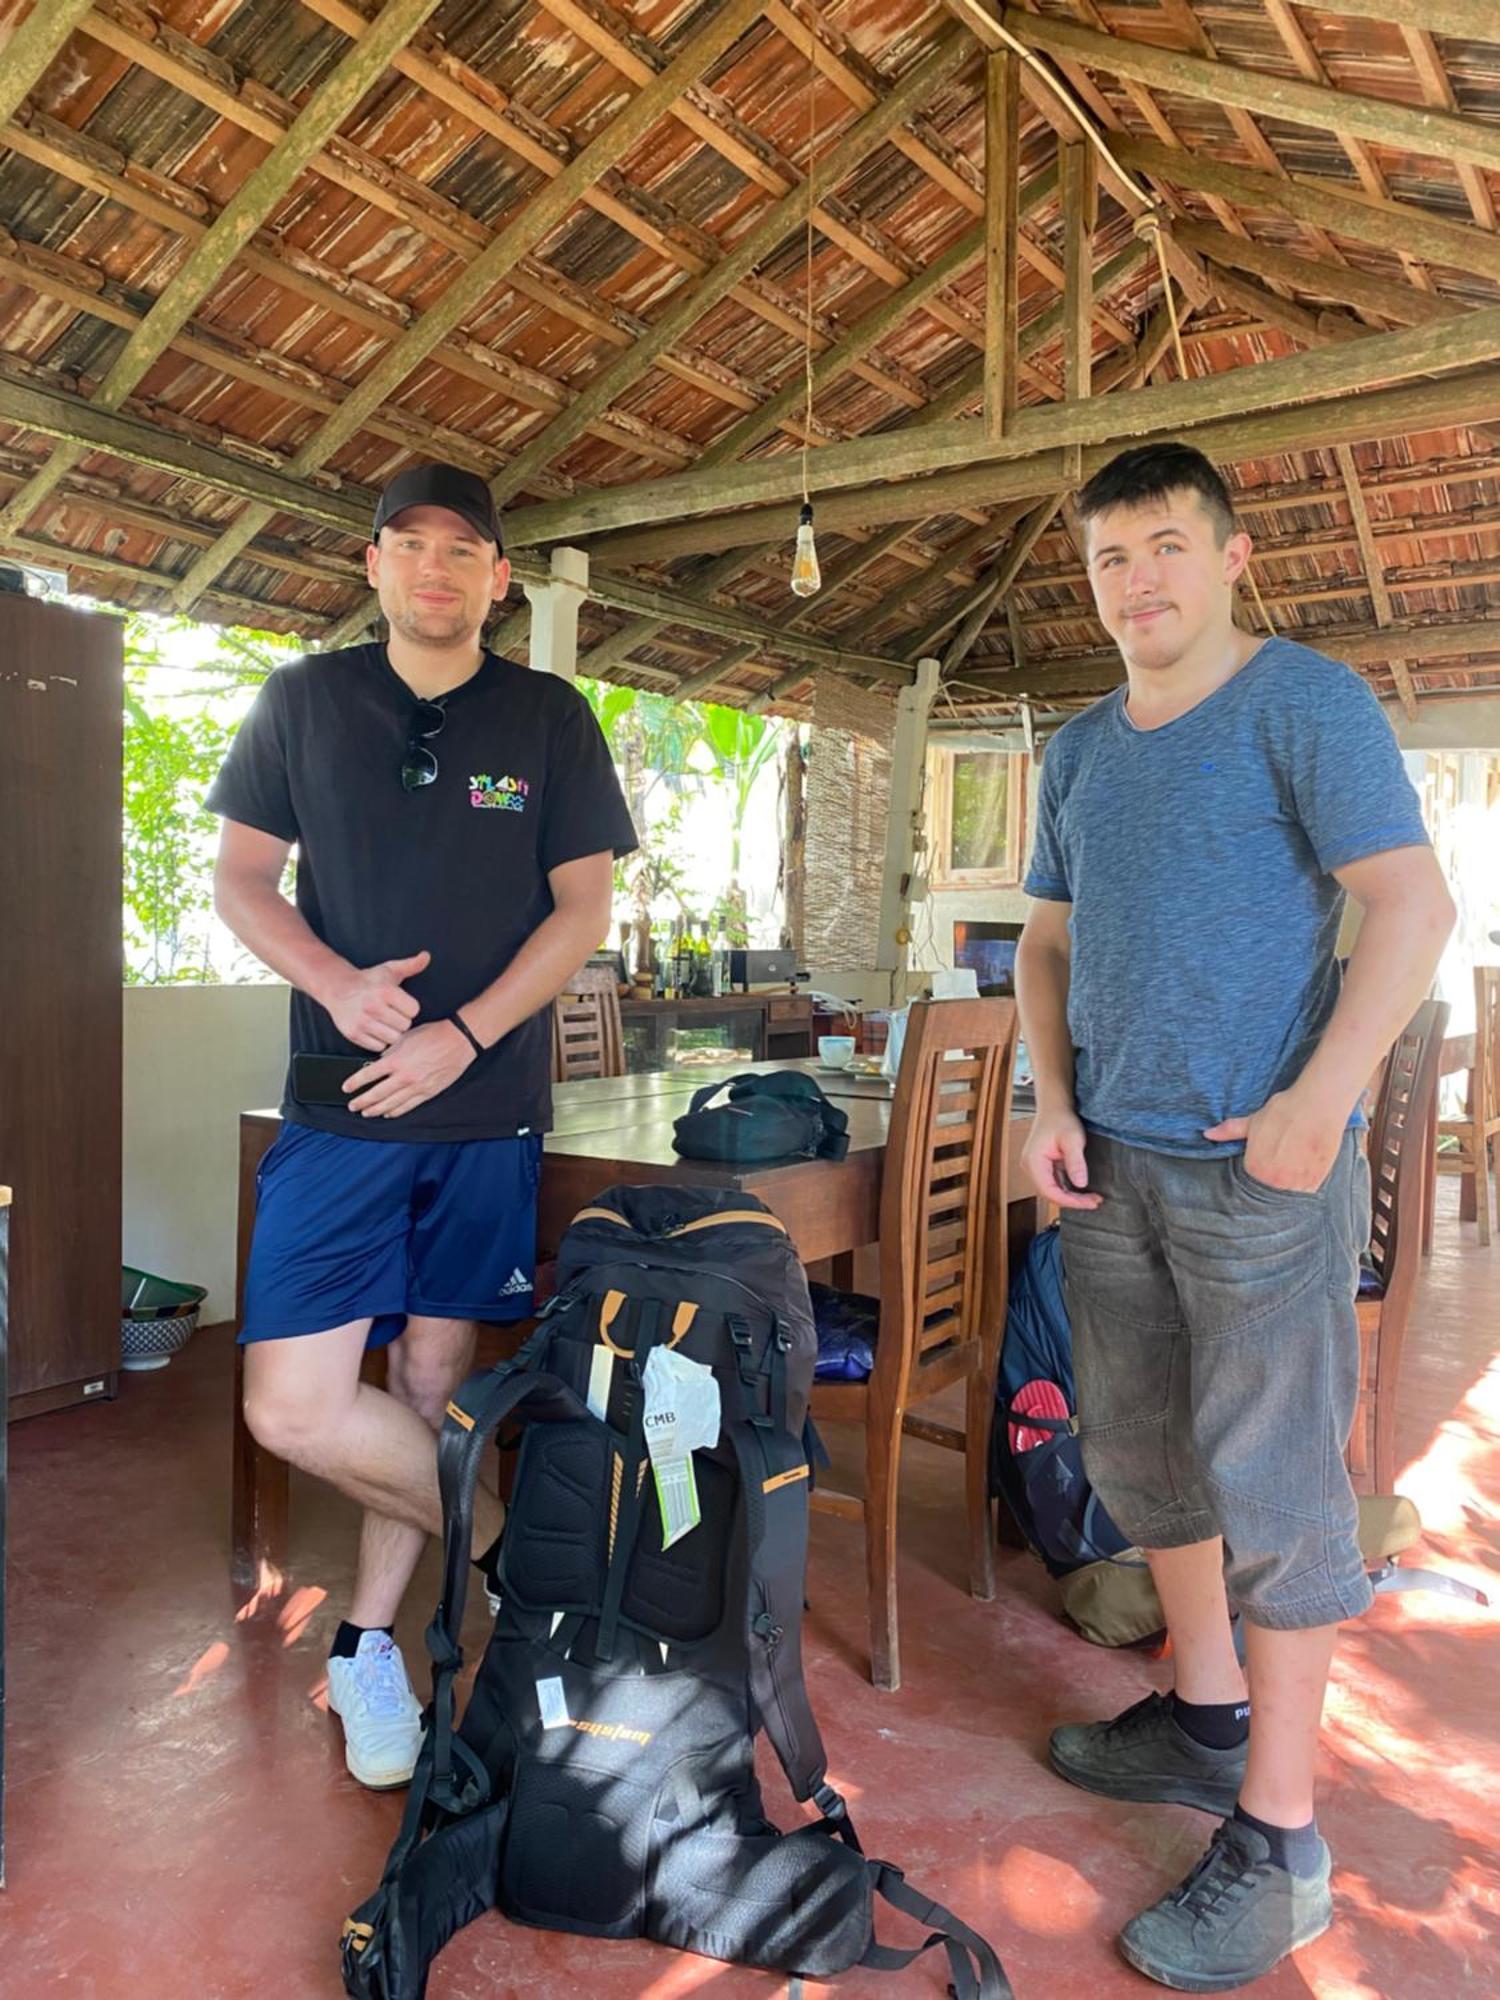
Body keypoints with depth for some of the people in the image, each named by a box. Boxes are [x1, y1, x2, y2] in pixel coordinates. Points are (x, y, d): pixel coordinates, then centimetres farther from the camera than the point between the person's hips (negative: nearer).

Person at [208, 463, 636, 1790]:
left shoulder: (550, 719, 4)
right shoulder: (305, 700, 7)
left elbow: (585, 906, 2)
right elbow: (239, 876, 8)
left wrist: (464, 1035, -12)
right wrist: (336, 983, -11)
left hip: (490, 1103, 0)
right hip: (341, 1099, 1)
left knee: (435, 1374, 8)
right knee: (294, 1407, -9)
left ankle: (369, 1645, 30)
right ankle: (509, 1545, 15)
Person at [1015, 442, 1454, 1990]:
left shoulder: (1303, 701, -6)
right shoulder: (1080, 750, 13)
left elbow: (1413, 906, -11)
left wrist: (1318, 1103, -19)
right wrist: (1053, 1100, 2)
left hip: (1258, 1163, -7)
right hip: (1113, 1161, 7)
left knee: (1270, 1483, 0)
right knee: (1140, 1454, 15)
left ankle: (1277, 1842, 15)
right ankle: (1207, 1718, 36)